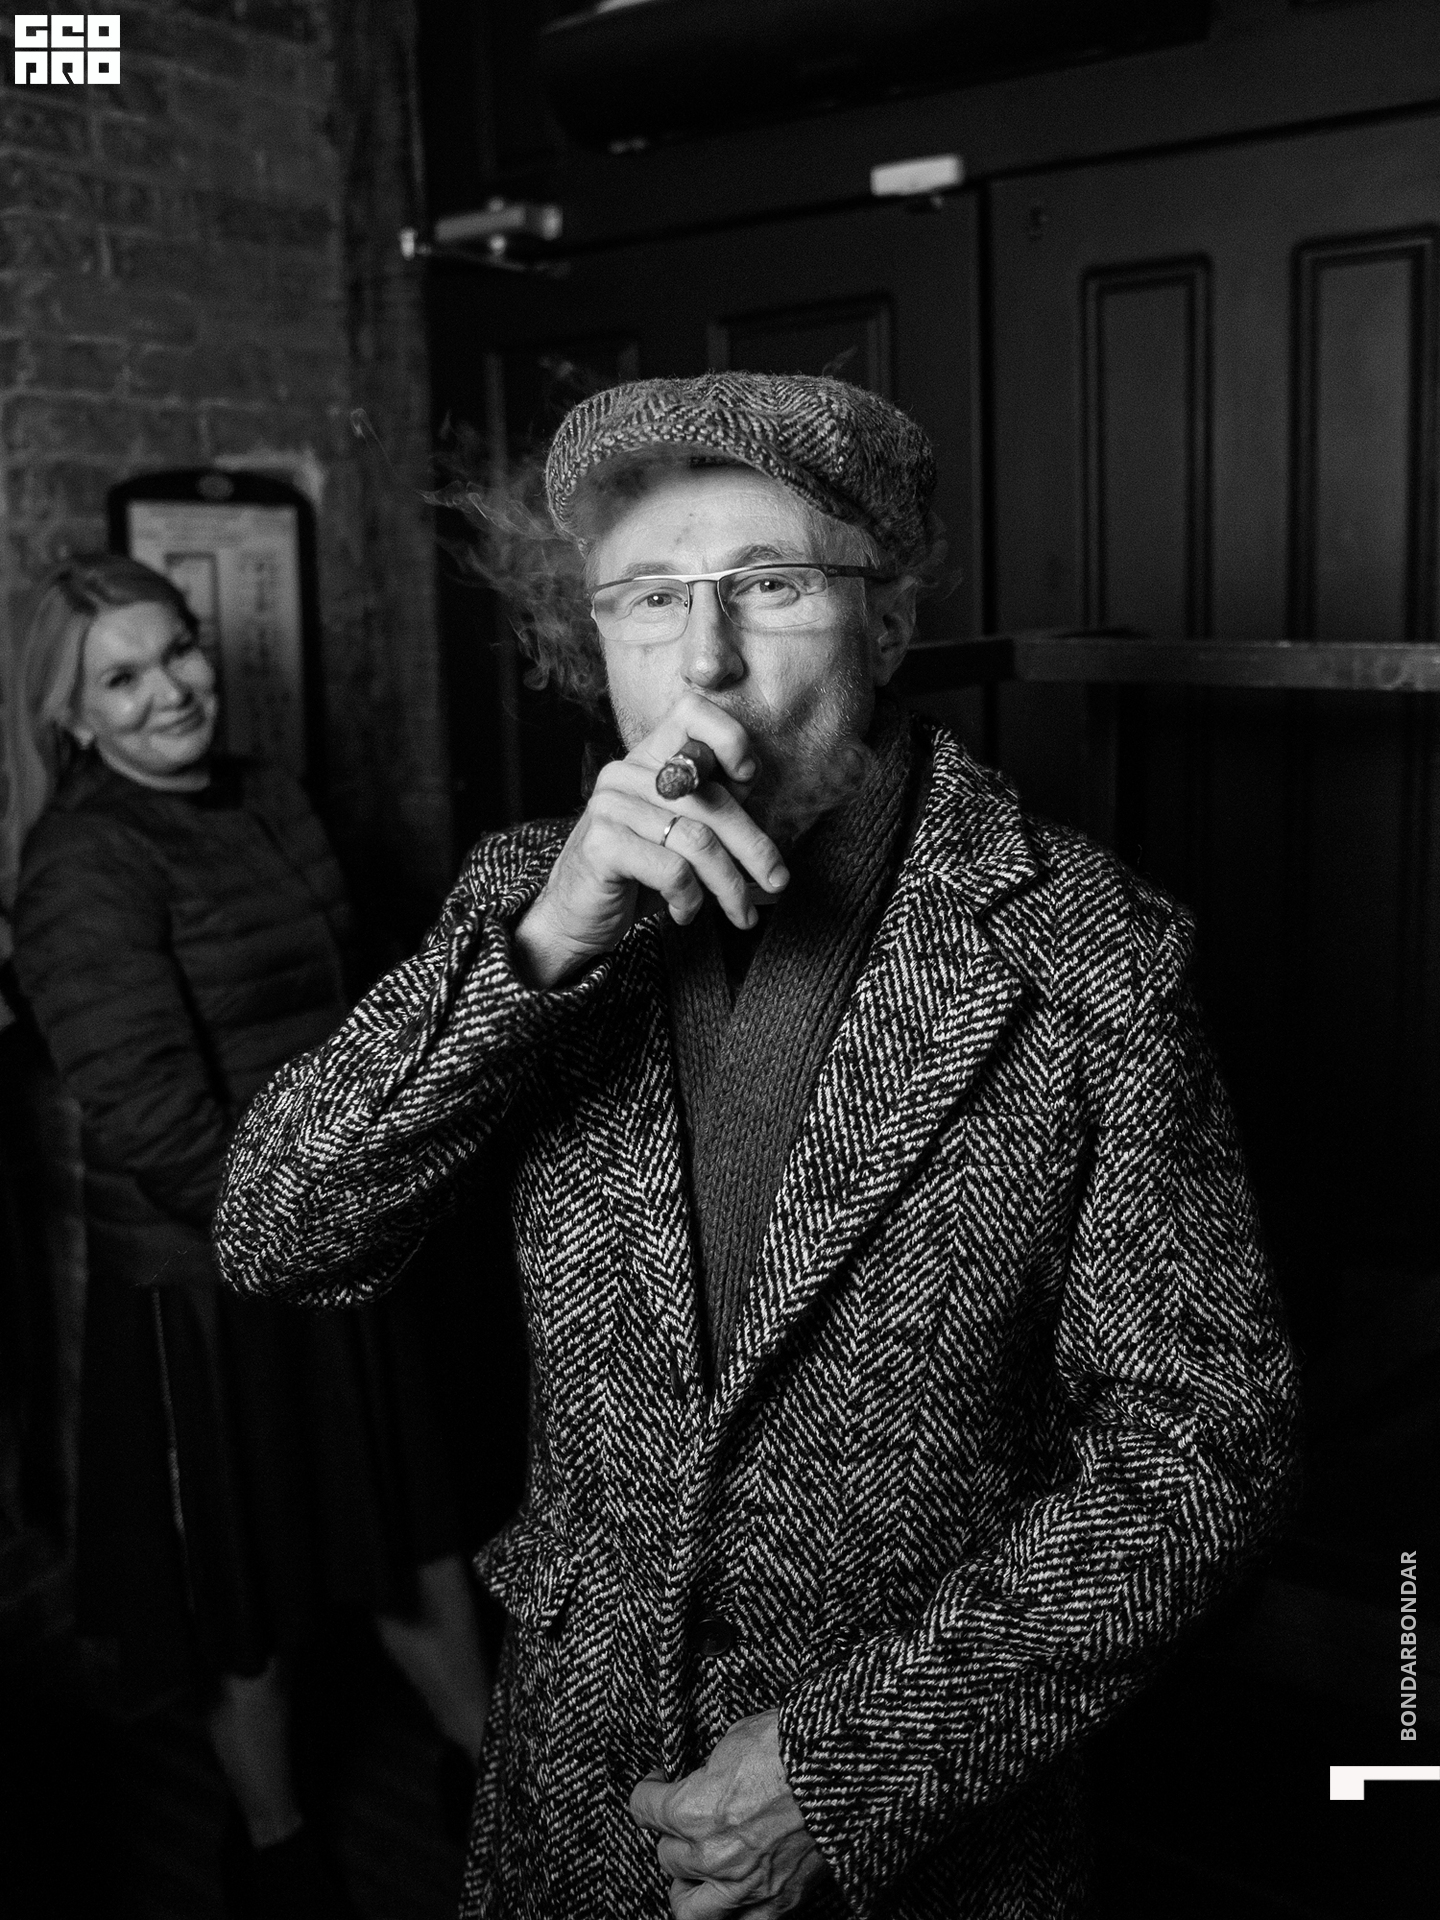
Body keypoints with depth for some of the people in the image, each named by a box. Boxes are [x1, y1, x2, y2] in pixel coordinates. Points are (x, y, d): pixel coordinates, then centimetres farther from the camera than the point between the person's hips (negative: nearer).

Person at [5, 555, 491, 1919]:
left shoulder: (263, 798, 4)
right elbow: (151, 1119, -24)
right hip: (203, 1279, -6)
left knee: (408, 1511, 20)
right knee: (247, 1571, 14)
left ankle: (484, 1756, 42)